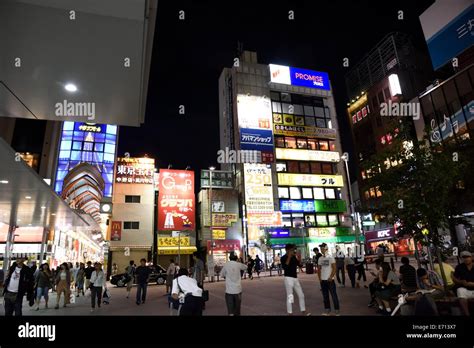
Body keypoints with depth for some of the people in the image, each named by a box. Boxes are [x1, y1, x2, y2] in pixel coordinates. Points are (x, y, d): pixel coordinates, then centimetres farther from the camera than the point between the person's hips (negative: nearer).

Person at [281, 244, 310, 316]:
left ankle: (303, 312, 24)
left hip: (295, 278, 8)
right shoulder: (283, 258, -11)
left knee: (301, 295, 13)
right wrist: (289, 257, -26)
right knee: (290, 296, -4)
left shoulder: (293, 257, 10)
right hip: (288, 278, -8)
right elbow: (284, 267, -25)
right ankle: (290, 313, 7)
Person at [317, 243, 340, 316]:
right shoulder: (320, 259, 8)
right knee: (325, 296, 10)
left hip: (330, 280, -5)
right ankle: (327, 309, 19)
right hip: (323, 280, 5)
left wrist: (331, 277, -14)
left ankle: (336, 310, 7)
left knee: (334, 295, -1)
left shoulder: (330, 258, -6)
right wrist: (319, 278, 4)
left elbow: (334, 268, -9)